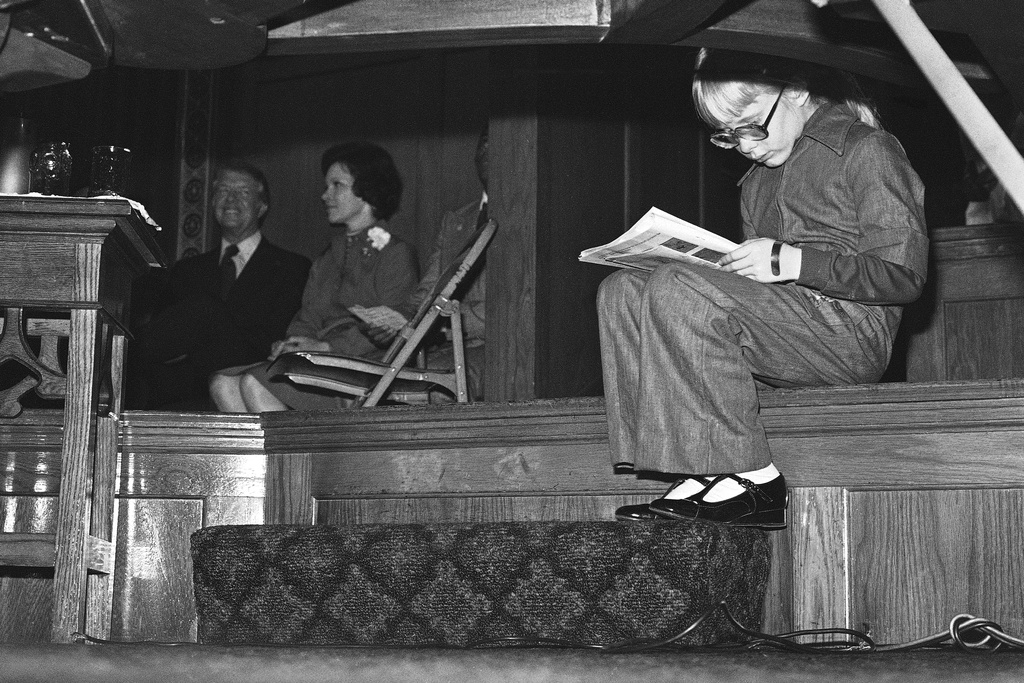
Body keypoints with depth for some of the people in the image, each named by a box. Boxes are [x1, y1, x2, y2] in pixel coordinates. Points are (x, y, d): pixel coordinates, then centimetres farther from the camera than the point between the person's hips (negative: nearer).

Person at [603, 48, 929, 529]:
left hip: (850, 331, -8)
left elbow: (904, 274, -8)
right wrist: (727, 266, 5)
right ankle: (697, 473, -21)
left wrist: (794, 261, -15)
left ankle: (754, 482, -27)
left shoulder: (866, 150, 1)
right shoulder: (757, 179, 26)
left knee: (675, 290, -28)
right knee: (620, 292, -8)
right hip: (781, 330, 8)